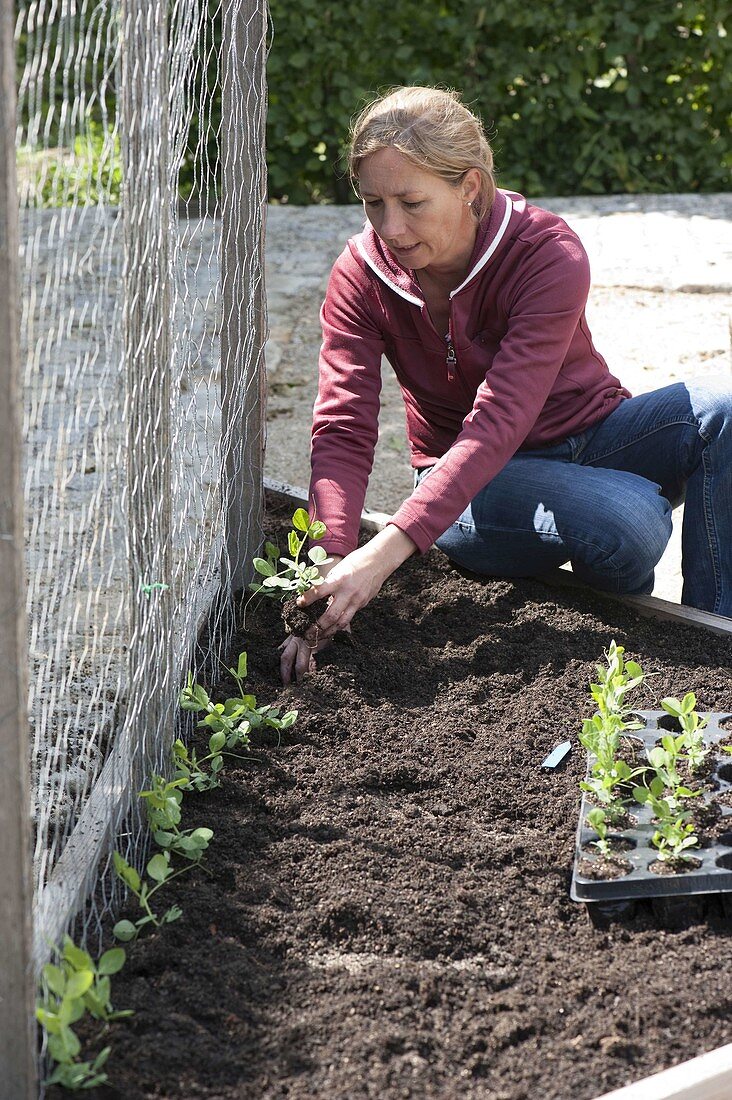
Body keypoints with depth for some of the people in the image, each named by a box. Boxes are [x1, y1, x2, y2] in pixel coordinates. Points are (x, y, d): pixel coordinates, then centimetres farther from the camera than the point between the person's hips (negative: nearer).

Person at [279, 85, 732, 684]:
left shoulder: (550, 255, -23)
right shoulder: (362, 275, -13)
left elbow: (498, 420, -34)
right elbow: (343, 431, -21)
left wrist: (387, 550, -46)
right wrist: (333, 565, -40)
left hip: (590, 438, 1)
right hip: (464, 474, 0)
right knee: (628, 526, -34)